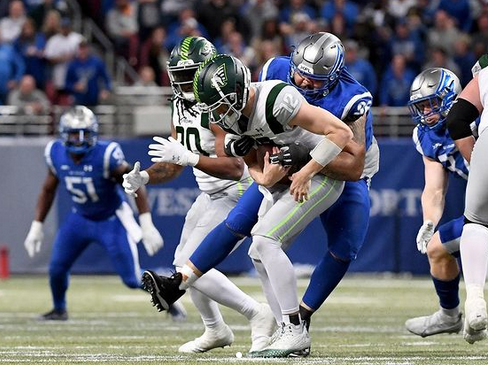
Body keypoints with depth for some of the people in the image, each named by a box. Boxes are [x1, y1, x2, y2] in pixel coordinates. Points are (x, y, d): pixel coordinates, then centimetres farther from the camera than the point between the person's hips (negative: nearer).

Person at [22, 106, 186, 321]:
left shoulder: (106, 155, -29)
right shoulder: (56, 154, -13)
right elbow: (48, 190, 4)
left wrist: (147, 226, -26)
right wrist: (36, 226, 4)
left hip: (112, 220, -4)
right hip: (80, 218, 5)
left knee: (132, 278, -7)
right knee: (57, 268, 1)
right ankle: (59, 310, 30)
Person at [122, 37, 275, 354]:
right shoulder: (182, 108, 5)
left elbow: (235, 168, -33)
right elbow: (174, 166, 10)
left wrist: (187, 156, -41)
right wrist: (143, 177, -8)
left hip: (237, 195, -10)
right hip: (210, 195, 10)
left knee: (189, 266, -16)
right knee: (184, 263, 20)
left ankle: (258, 315, -8)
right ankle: (215, 331, 40)